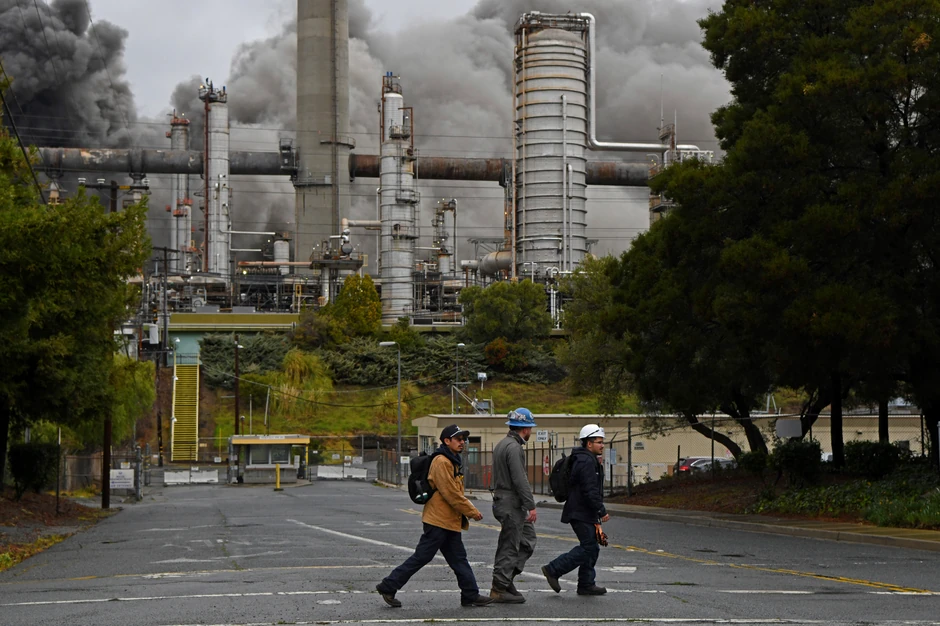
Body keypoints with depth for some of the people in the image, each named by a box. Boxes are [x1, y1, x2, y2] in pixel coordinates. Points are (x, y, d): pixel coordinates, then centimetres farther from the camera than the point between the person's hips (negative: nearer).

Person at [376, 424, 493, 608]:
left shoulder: (452, 462, 16)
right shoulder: (441, 462, -16)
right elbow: (451, 494, -19)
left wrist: (469, 511, 11)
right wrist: (472, 512, -12)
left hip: (449, 521, 10)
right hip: (438, 520, -10)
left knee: (459, 559, 10)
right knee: (422, 557, -5)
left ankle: (471, 596, 12)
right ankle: (388, 586, 2)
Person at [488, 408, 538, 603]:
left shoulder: (501, 444, 16)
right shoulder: (514, 447, -17)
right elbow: (520, 480, -23)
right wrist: (531, 506, -20)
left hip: (502, 501, 10)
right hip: (511, 505, -10)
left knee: (528, 539, 14)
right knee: (509, 547, -4)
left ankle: (506, 578, 14)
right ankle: (499, 588, 1)